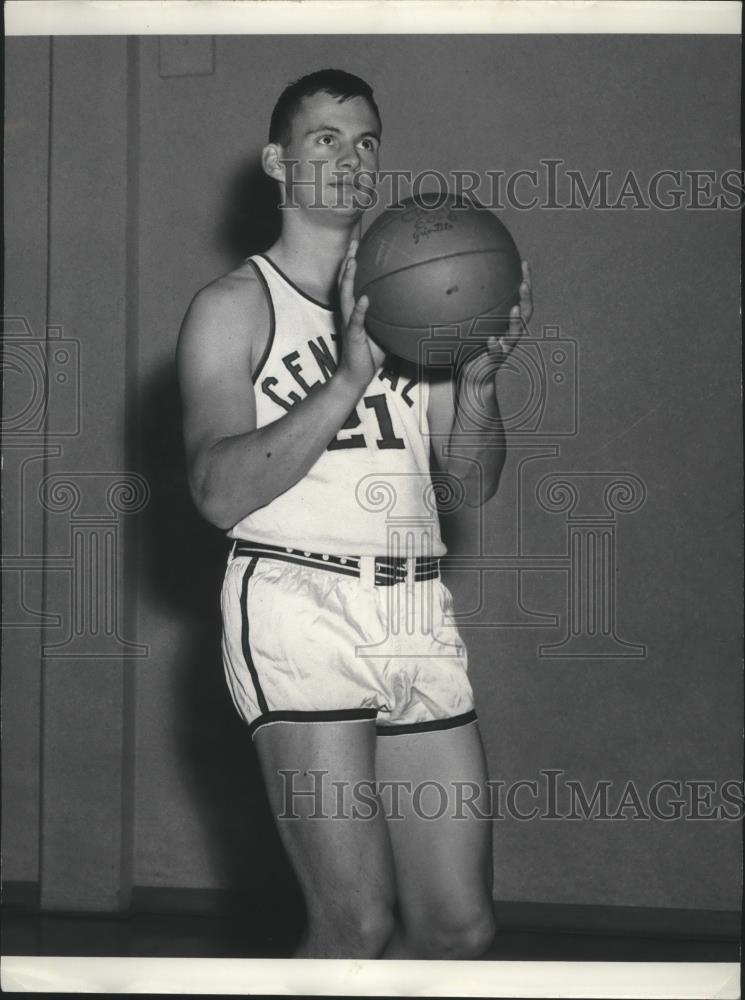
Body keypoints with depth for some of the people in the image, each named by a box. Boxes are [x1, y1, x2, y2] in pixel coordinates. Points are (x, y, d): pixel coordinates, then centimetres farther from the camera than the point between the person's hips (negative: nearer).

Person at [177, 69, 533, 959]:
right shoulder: (234, 307, 3)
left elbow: (475, 483, 13)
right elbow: (220, 492, -11)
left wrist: (481, 374, -6)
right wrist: (348, 380, -20)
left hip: (418, 612, 6)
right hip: (298, 611, -5)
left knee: (460, 927, 4)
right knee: (359, 924, -12)